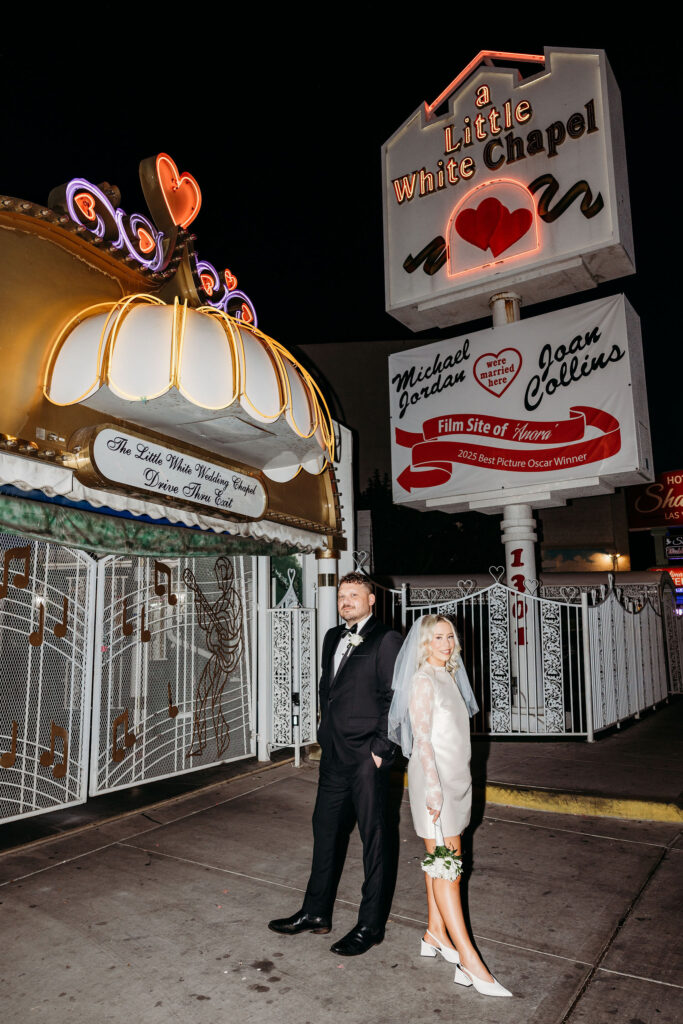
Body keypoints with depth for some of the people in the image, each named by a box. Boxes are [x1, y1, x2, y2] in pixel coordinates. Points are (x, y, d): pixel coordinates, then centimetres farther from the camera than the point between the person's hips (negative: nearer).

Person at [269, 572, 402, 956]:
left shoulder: (386, 639, -10)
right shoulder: (333, 638, 13)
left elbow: (394, 698, -13)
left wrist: (380, 748, -14)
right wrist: (327, 734, 14)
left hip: (367, 756, -7)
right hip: (334, 752, 8)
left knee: (373, 838, 6)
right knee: (326, 830, 17)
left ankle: (371, 925, 22)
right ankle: (316, 912, 33)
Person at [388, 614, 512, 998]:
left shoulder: (449, 676, 12)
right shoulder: (423, 680, -14)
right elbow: (422, 738, -17)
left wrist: (455, 784, 20)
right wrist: (433, 786, -21)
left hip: (454, 778, 8)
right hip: (434, 778, -8)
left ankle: (436, 934, 26)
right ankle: (469, 961, -2)